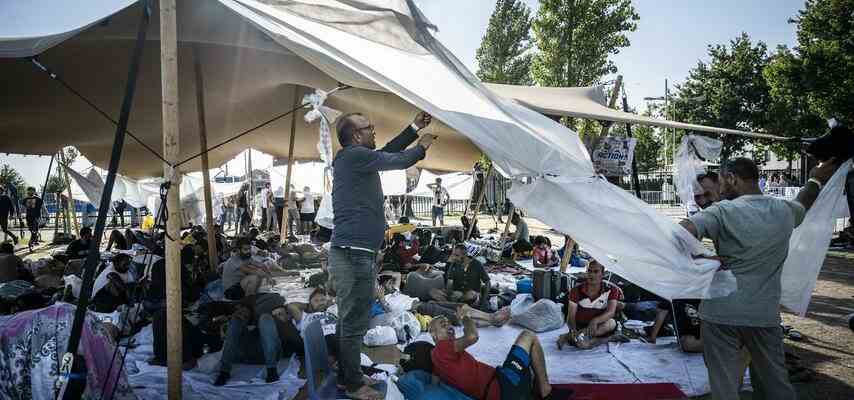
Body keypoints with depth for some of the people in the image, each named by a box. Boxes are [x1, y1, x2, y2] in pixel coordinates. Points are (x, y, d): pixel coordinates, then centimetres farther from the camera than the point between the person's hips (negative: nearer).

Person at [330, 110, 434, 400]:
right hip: (355, 253, -11)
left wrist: (415, 128, 29)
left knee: (350, 320, 17)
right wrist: (422, 147, 14)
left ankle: (348, 376, 28)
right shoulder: (355, 155, -13)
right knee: (354, 322, -1)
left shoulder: (352, 158, 18)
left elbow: (387, 153, 25)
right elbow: (400, 161, -6)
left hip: (350, 252, 11)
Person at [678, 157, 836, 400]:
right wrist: (816, 181, 48)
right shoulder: (784, 211, 6)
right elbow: (804, 205, 30)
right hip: (766, 315, 5)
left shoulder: (724, 211, -11)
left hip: (722, 314, -4)